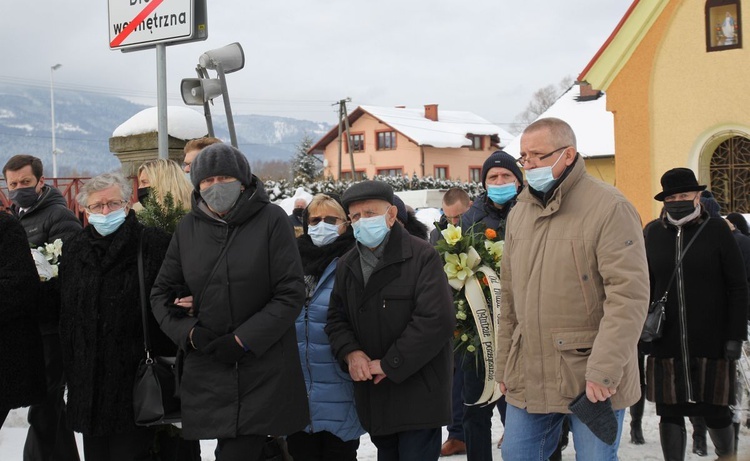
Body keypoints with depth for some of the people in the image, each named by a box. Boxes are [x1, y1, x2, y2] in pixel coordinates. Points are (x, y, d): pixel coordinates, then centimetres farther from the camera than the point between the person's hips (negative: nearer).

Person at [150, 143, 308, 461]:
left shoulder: (271, 220, -5)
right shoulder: (188, 227, 7)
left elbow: (291, 294, -7)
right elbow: (162, 292, 14)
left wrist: (244, 339, -12)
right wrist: (189, 333, -3)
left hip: (264, 372, -3)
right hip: (207, 372, 4)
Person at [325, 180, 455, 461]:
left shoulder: (422, 257, -12)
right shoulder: (347, 265, 11)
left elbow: (437, 319, -20)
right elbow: (337, 318, 14)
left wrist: (389, 364, -18)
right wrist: (350, 352, -8)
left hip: (418, 392, -6)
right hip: (373, 393, 6)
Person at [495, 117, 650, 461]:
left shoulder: (609, 208, -11)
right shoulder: (520, 213, 12)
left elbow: (628, 295, -18)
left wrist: (604, 371, -22)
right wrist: (503, 367, 16)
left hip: (595, 383, -6)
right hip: (527, 379, 6)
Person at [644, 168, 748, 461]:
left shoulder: (716, 230, -1)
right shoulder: (652, 233, 6)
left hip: (711, 343, -2)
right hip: (665, 345, 2)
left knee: (715, 412, 6)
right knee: (670, 414, 5)